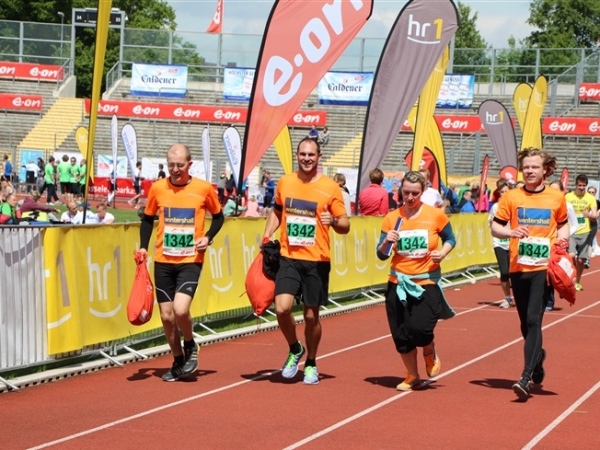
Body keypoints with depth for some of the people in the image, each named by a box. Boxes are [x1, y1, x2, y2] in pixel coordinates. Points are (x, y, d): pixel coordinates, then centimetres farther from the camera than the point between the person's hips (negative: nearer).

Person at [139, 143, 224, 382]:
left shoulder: (204, 188, -5)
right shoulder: (157, 188, 0)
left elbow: (218, 216, 10)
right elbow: (148, 218, 14)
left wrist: (208, 237, -6)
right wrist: (143, 246, 3)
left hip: (191, 261, -3)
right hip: (163, 261, 3)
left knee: (180, 309, -20)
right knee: (167, 316, 5)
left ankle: (190, 347, 10)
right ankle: (178, 361, 26)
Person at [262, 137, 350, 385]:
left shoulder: (330, 187, -4)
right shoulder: (284, 183, 5)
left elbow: (345, 226, -1)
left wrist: (334, 221, -23)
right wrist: (267, 237, 10)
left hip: (316, 260, -2)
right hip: (288, 258, 2)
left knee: (311, 315, 6)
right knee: (282, 308, -15)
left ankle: (311, 363, 27)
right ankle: (295, 349, 13)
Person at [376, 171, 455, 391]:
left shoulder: (436, 215, -3)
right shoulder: (392, 218, 1)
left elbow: (450, 239, 10)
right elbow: (382, 255, 2)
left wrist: (442, 253, -10)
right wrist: (386, 242, -20)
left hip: (427, 281, -2)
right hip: (399, 282, 2)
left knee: (420, 328, -18)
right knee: (401, 334, 3)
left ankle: (430, 355, 18)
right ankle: (412, 376, 25)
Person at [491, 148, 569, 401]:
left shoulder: (556, 198, 4)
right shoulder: (511, 197, 4)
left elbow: (563, 224, 18)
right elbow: (495, 227, 3)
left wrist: (562, 237, -3)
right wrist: (511, 232, -17)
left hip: (543, 267, -2)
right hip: (518, 268, 2)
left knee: (534, 320, -14)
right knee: (526, 323, 12)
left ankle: (526, 378, -18)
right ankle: (537, 356, 41)